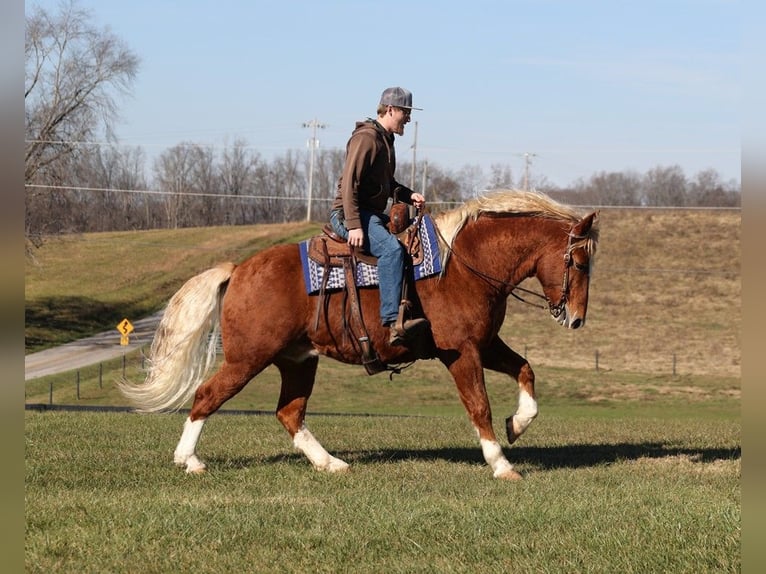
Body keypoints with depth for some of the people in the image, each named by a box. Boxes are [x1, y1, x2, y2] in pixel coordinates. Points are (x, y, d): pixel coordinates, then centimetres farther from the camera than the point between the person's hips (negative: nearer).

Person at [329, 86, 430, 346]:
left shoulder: (386, 140, 18)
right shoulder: (366, 138, -13)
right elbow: (349, 182, -20)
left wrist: (408, 195, 9)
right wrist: (354, 225, -27)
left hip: (372, 214, 11)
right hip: (350, 214, -11)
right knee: (391, 247, -32)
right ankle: (393, 322, -43)